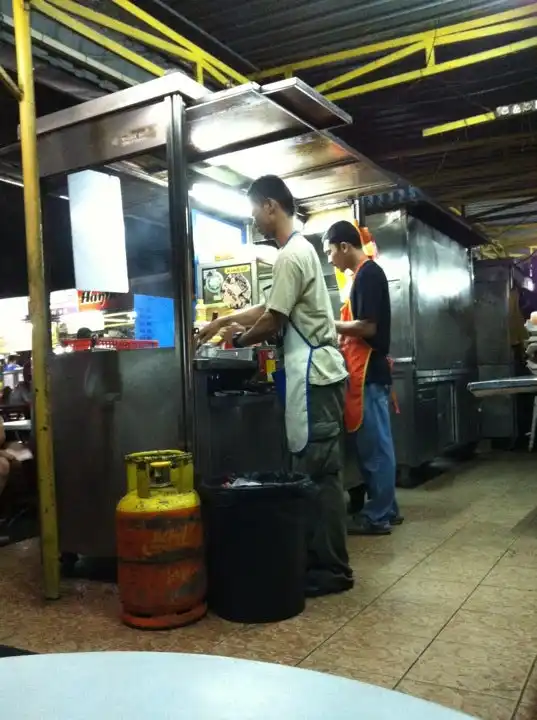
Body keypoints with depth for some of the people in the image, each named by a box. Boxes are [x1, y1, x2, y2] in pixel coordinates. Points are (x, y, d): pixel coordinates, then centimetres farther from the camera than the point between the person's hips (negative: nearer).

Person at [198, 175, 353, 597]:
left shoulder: (291, 256, -15)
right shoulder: (300, 249, 19)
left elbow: (273, 322, -15)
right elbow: (272, 308, 26)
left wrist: (238, 339, 3)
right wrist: (225, 320, 24)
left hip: (314, 375, -11)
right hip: (316, 372, 11)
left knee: (320, 472, -5)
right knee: (318, 471, 12)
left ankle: (333, 569, 4)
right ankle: (321, 559, 21)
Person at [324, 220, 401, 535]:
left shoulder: (367, 274, -13)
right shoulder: (368, 273, 17)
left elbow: (367, 326, -19)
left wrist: (330, 325, -8)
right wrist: (340, 337, 13)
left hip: (367, 371, -10)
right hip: (370, 369, 10)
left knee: (373, 445, -4)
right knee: (378, 443, 13)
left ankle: (377, 516, 4)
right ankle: (386, 509, 21)